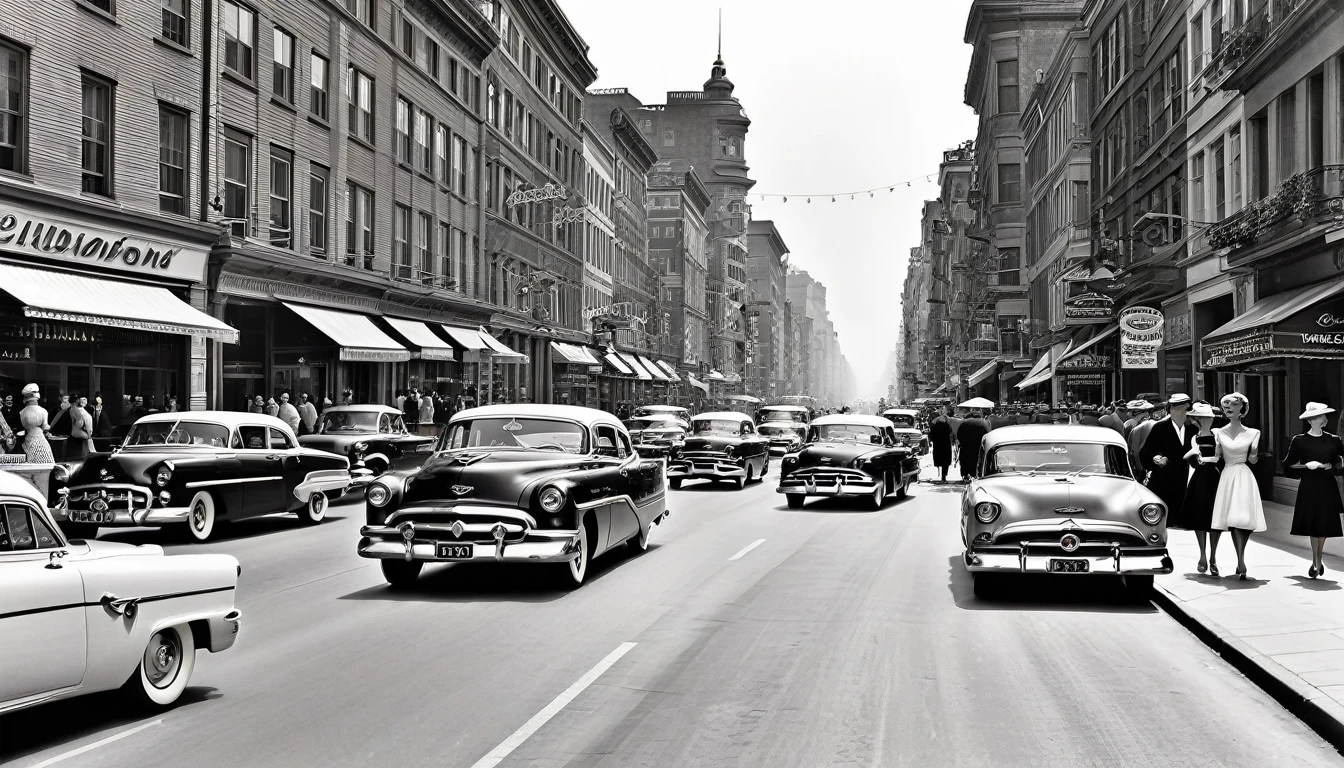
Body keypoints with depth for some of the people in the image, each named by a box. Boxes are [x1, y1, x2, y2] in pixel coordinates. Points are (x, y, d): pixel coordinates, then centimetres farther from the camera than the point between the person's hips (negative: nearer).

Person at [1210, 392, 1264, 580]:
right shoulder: (1219, 433, 5)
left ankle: (1240, 561, 4)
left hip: (1245, 477, 0)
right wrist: (1216, 448, -8)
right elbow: (1216, 457, 5)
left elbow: (1253, 460, 9)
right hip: (1228, 476, 0)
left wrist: (1255, 454, -5)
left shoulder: (1252, 434, 5)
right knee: (1233, 519, -8)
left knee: (1243, 519, -8)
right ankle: (1241, 563, -9)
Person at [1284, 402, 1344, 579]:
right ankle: (1317, 562, 3)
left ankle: (1317, 561, 18)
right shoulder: (1299, 441, -3)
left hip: (1327, 486, 3)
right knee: (1313, 525, -6)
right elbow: (1288, 465, 0)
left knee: (1324, 524, 3)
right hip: (1309, 486, -2)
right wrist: (1307, 466, -13)